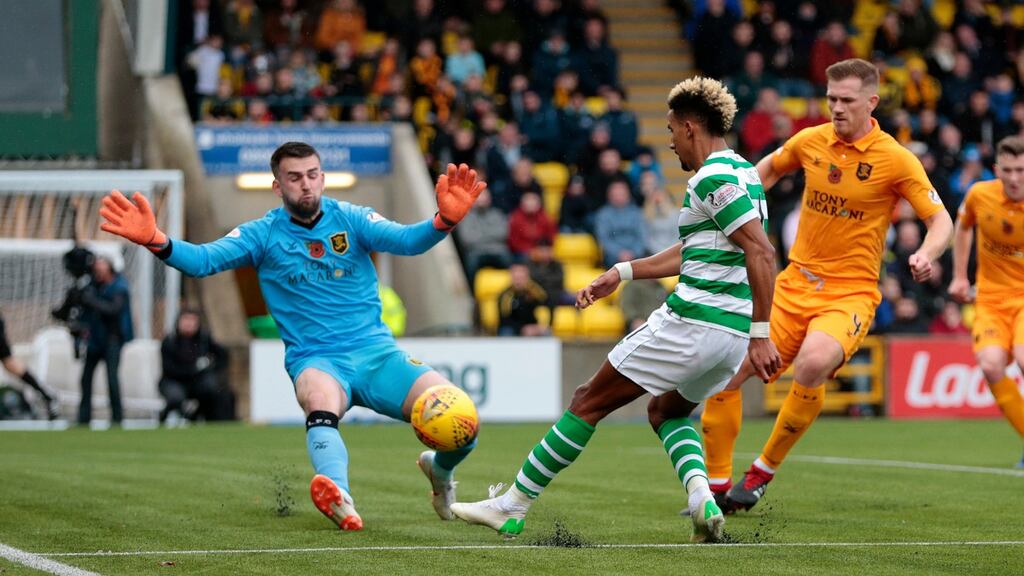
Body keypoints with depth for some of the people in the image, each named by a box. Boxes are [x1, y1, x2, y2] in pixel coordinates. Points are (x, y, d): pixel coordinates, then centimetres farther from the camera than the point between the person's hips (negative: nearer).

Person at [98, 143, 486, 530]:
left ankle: (439, 470, 18)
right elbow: (204, 260, -11)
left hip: (376, 352, 2)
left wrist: (445, 220, -35)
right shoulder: (264, 234, 3)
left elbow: (405, 240, -12)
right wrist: (154, 240, -31)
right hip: (316, 359, -2)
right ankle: (341, 501, -65)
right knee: (320, 396, -40)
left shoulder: (350, 219, 4)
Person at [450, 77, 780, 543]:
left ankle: (512, 507, 7)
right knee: (666, 411, 29)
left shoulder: (714, 178, -14)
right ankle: (701, 495, 0)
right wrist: (622, 273, 28)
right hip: (732, 332, 10)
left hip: (690, 323, -10)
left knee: (589, 401, 2)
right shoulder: (740, 172, 18)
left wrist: (761, 334, -24)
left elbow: (761, 252, -23)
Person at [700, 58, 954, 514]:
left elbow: (941, 221, -6)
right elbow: (768, 169, 24)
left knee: (813, 363, -34)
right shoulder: (810, 141, 3)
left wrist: (925, 255, -27)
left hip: (851, 292, -4)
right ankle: (718, 488, 9)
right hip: (795, 284, 4)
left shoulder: (895, 159, -9)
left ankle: (762, 473, -13)